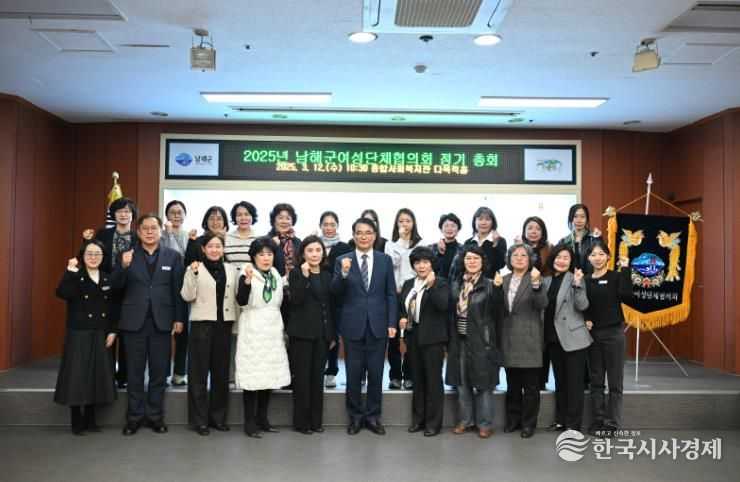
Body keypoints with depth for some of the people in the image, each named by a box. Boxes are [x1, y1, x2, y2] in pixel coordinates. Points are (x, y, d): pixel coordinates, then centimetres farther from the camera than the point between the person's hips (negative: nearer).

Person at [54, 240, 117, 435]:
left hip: (100, 335, 4)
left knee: (96, 376, 8)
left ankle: (90, 419, 21)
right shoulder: (75, 277, -4)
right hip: (78, 334, -4)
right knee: (77, 376, -2)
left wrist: (112, 331, 2)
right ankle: (77, 422, 10)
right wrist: (70, 273, -33)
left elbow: (113, 307, 9)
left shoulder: (107, 279, 8)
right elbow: (61, 293, -25)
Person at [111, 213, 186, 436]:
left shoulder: (173, 256, 4)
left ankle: (155, 415, 19)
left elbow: (178, 289, 3)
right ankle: (135, 415, 19)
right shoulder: (127, 255, 4)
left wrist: (179, 318, -2)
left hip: (161, 321, 0)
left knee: (159, 371, 7)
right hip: (134, 321, 0)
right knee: (135, 372, 8)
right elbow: (116, 286, -5)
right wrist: (123, 266, -22)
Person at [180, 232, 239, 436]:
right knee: (199, 371, 0)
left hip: (224, 324, 3)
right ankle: (199, 419, 8)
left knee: (221, 371, 8)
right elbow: (187, 296, -8)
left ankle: (218, 416, 19)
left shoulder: (231, 270, 10)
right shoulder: (195, 268, -1)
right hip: (202, 323, -3)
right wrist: (193, 274, -19)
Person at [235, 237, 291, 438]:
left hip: (273, 331, 6)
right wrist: (247, 280, -36)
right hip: (253, 331, -6)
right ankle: (249, 422, 5)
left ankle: (262, 418, 20)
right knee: (252, 376, -5)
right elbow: (241, 301, -24)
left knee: (270, 375, 8)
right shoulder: (247, 275, -7)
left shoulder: (277, 276, 12)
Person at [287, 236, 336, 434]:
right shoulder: (296, 273, -2)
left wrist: (333, 334, 10)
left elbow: (330, 305, 12)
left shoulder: (327, 275, 10)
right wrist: (304, 276, -23)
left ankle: (316, 420, 16)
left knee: (318, 376, 8)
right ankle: (301, 421, 10)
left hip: (323, 332, 4)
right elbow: (296, 300, -15)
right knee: (302, 376, 0)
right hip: (302, 332, -4)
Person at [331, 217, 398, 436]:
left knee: (376, 374, 7)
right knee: (354, 374, 8)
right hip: (353, 325, -1)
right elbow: (335, 293, -7)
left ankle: (373, 416, 22)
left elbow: (391, 294, 4)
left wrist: (392, 323, -2)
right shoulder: (343, 260, 0)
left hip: (378, 325, 1)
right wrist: (343, 273, -25)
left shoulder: (385, 260, 4)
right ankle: (355, 416, 23)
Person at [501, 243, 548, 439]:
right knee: (512, 384, 14)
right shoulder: (503, 280, 10)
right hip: (509, 339, 5)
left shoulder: (535, 278, -4)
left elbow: (542, 304, -21)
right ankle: (513, 419, 26)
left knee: (531, 385, 3)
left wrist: (536, 283, -33)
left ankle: (528, 423, 14)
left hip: (529, 339, -4)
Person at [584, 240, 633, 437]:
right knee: (596, 381, 9)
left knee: (615, 381, 2)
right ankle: (597, 422, 17)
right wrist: (584, 320, -4)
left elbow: (627, 297, -22)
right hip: (592, 334, 4)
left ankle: (612, 424, 9)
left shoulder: (616, 277, -4)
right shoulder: (586, 280, 8)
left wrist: (625, 270, -22)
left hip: (613, 333, -4)